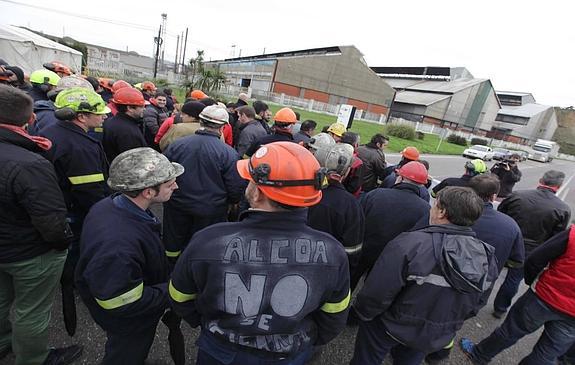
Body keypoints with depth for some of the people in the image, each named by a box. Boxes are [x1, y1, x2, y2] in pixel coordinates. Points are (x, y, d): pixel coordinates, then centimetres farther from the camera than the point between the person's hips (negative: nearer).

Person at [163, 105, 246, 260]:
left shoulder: (177, 144, -11)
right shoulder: (228, 153, -19)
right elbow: (236, 187, -15)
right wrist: (232, 201, 7)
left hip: (177, 206, 3)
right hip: (211, 212, -2)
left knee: (173, 246, 25)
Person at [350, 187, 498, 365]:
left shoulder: (410, 244, -34)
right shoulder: (488, 258, -13)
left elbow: (377, 293, -29)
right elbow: (473, 306, 2)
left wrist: (362, 312, -8)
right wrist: (449, 325, 19)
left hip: (392, 328, -5)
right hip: (436, 339, 5)